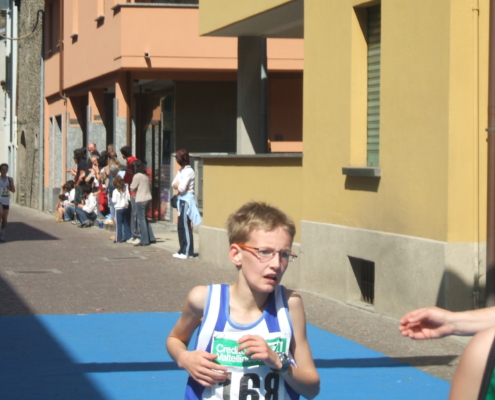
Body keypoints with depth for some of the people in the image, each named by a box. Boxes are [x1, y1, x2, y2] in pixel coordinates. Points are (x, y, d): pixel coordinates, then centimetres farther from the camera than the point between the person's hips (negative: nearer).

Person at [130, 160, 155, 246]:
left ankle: (144, 241, -3)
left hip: (141, 200, -8)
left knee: (141, 219, -4)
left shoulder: (137, 176, -13)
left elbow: (133, 188, -7)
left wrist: (131, 184, 11)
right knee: (145, 219, 18)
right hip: (148, 198, 8)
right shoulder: (146, 175, 11)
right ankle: (151, 238, 19)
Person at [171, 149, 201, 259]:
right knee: (181, 226, 10)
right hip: (181, 199, 9)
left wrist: (178, 185, 0)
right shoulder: (181, 170, 14)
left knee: (185, 226, -7)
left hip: (187, 200, -9)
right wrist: (179, 185, -9)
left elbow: (181, 188, -20)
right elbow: (174, 184, 10)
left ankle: (187, 252, -4)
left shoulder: (188, 171, -15)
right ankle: (183, 250, 16)